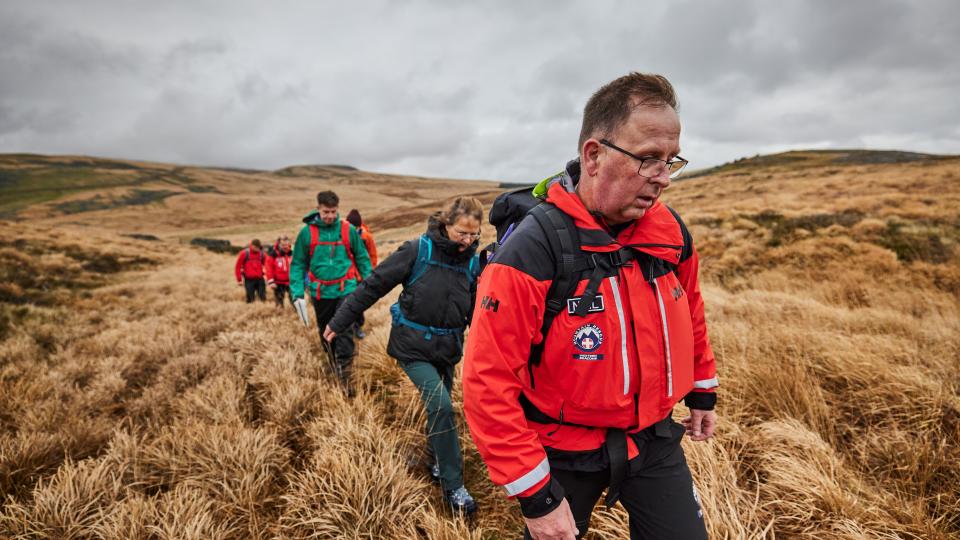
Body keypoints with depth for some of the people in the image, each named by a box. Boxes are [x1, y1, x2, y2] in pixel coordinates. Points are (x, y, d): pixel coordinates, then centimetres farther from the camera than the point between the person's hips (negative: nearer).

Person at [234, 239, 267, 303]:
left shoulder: (261, 253, 5)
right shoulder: (244, 253, -4)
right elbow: (238, 267, 0)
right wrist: (239, 280, -1)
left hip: (260, 279, 2)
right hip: (249, 280, -2)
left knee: (263, 298, -1)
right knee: (250, 299, 0)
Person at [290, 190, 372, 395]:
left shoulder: (348, 230, -3)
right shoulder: (307, 232, -3)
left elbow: (362, 259, 5)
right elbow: (298, 264, 1)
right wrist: (298, 294, -6)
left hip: (346, 290, -2)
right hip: (321, 293, 2)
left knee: (344, 332, -15)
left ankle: (345, 374, -10)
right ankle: (336, 369, 35)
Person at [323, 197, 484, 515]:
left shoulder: (473, 263, 0)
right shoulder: (418, 251, -14)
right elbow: (375, 285, -10)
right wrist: (339, 322, -6)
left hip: (447, 348, 5)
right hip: (413, 346, -4)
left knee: (439, 408, 14)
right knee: (440, 404, -16)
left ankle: (437, 458, 42)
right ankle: (453, 485, -2)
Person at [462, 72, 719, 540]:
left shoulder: (671, 232, -7)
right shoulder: (530, 251, -27)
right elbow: (488, 384, -25)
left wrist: (702, 391, 23)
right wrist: (535, 494, -21)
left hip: (654, 438, 5)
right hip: (565, 452, -4)